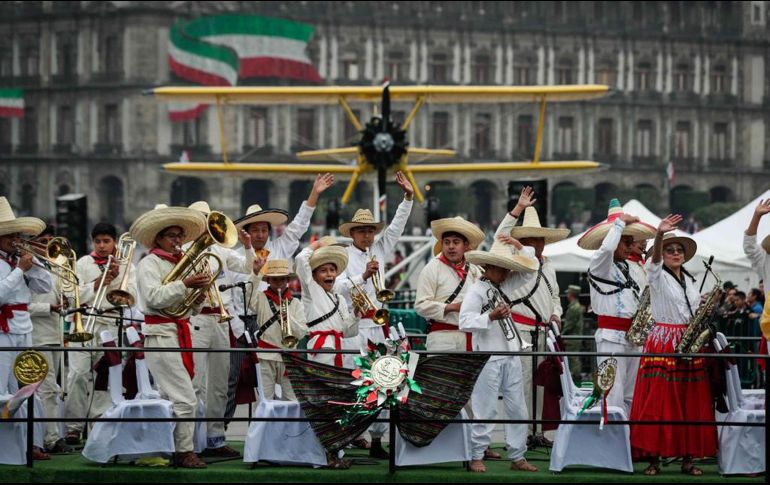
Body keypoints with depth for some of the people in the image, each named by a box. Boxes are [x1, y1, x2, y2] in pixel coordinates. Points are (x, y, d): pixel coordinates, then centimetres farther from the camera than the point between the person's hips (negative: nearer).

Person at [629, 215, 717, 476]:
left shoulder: (691, 280, 17)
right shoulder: (657, 276, 0)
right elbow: (655, 259, -22)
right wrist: (660, 234, -41)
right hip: (662, 343, -5)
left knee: (691, 403, 3)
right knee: (657, 401, -8)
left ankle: (688, 457, 7)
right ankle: (653, 457, -6)